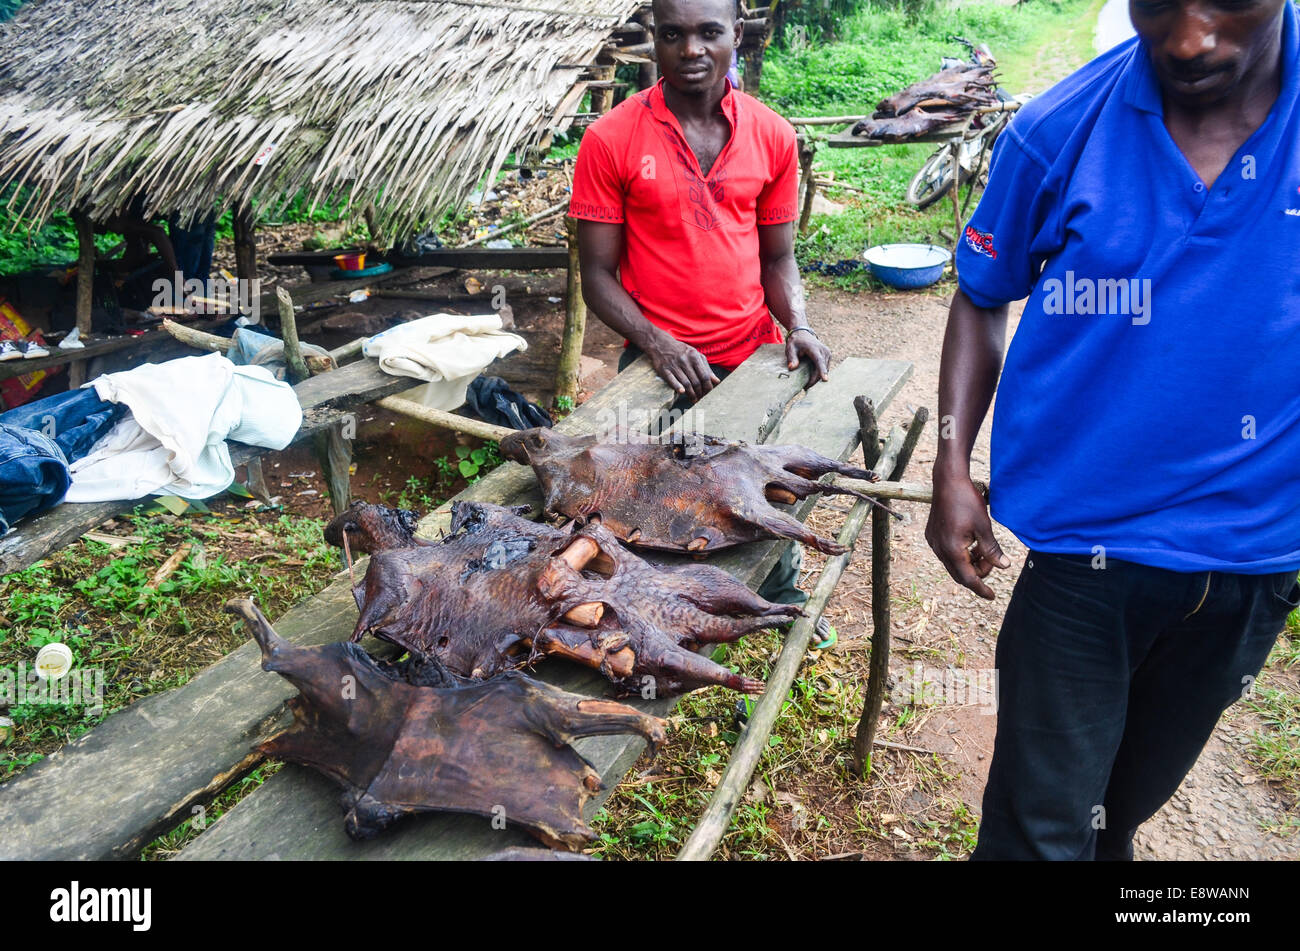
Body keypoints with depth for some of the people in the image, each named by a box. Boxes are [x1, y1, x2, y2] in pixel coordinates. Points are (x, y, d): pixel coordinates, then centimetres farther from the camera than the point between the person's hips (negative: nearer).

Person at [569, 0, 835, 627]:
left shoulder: (772, 136, 1)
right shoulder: (611, 140, -8)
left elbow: (777, 255, 8)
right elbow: (597, 275, -7)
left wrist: (797, 325, -10)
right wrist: (657, 344, -20)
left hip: (755, 356, 3)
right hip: (661, 365, -3)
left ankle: (782, 602, 45)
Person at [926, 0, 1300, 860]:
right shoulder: (1061, 131, -11)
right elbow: (982, 299, 1)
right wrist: (952, 474, -7)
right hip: (1080, 545, -2)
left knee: (1127, 804, 24)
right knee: (1039, 825, 4)